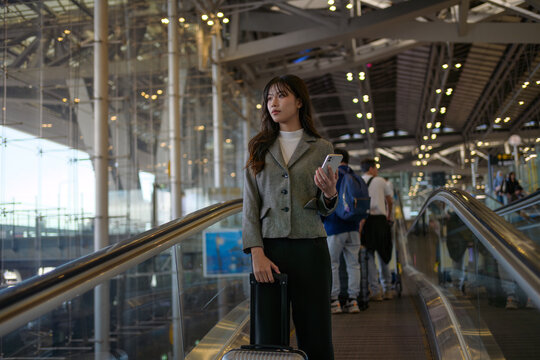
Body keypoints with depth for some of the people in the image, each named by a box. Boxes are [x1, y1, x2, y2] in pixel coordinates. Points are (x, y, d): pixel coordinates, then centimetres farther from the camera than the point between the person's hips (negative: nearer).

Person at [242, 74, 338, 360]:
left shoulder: (321, 149, 7)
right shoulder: (259, 148, 10)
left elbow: (325, 210, 9)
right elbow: (250, 205, 4)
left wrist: (329, 193, -14)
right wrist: (256, 253, -9)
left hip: (310, 250, -1)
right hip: (268, 249, 1)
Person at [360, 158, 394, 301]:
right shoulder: (380, 181, 8)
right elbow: (389, 201, 18)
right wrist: (389, 216, 34)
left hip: (365, 221, -1)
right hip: (380, 220, 1)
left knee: (369, 257, 1)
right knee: (383, 257, 12)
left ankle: (375, 291, -4)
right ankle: (387, 290, 16)